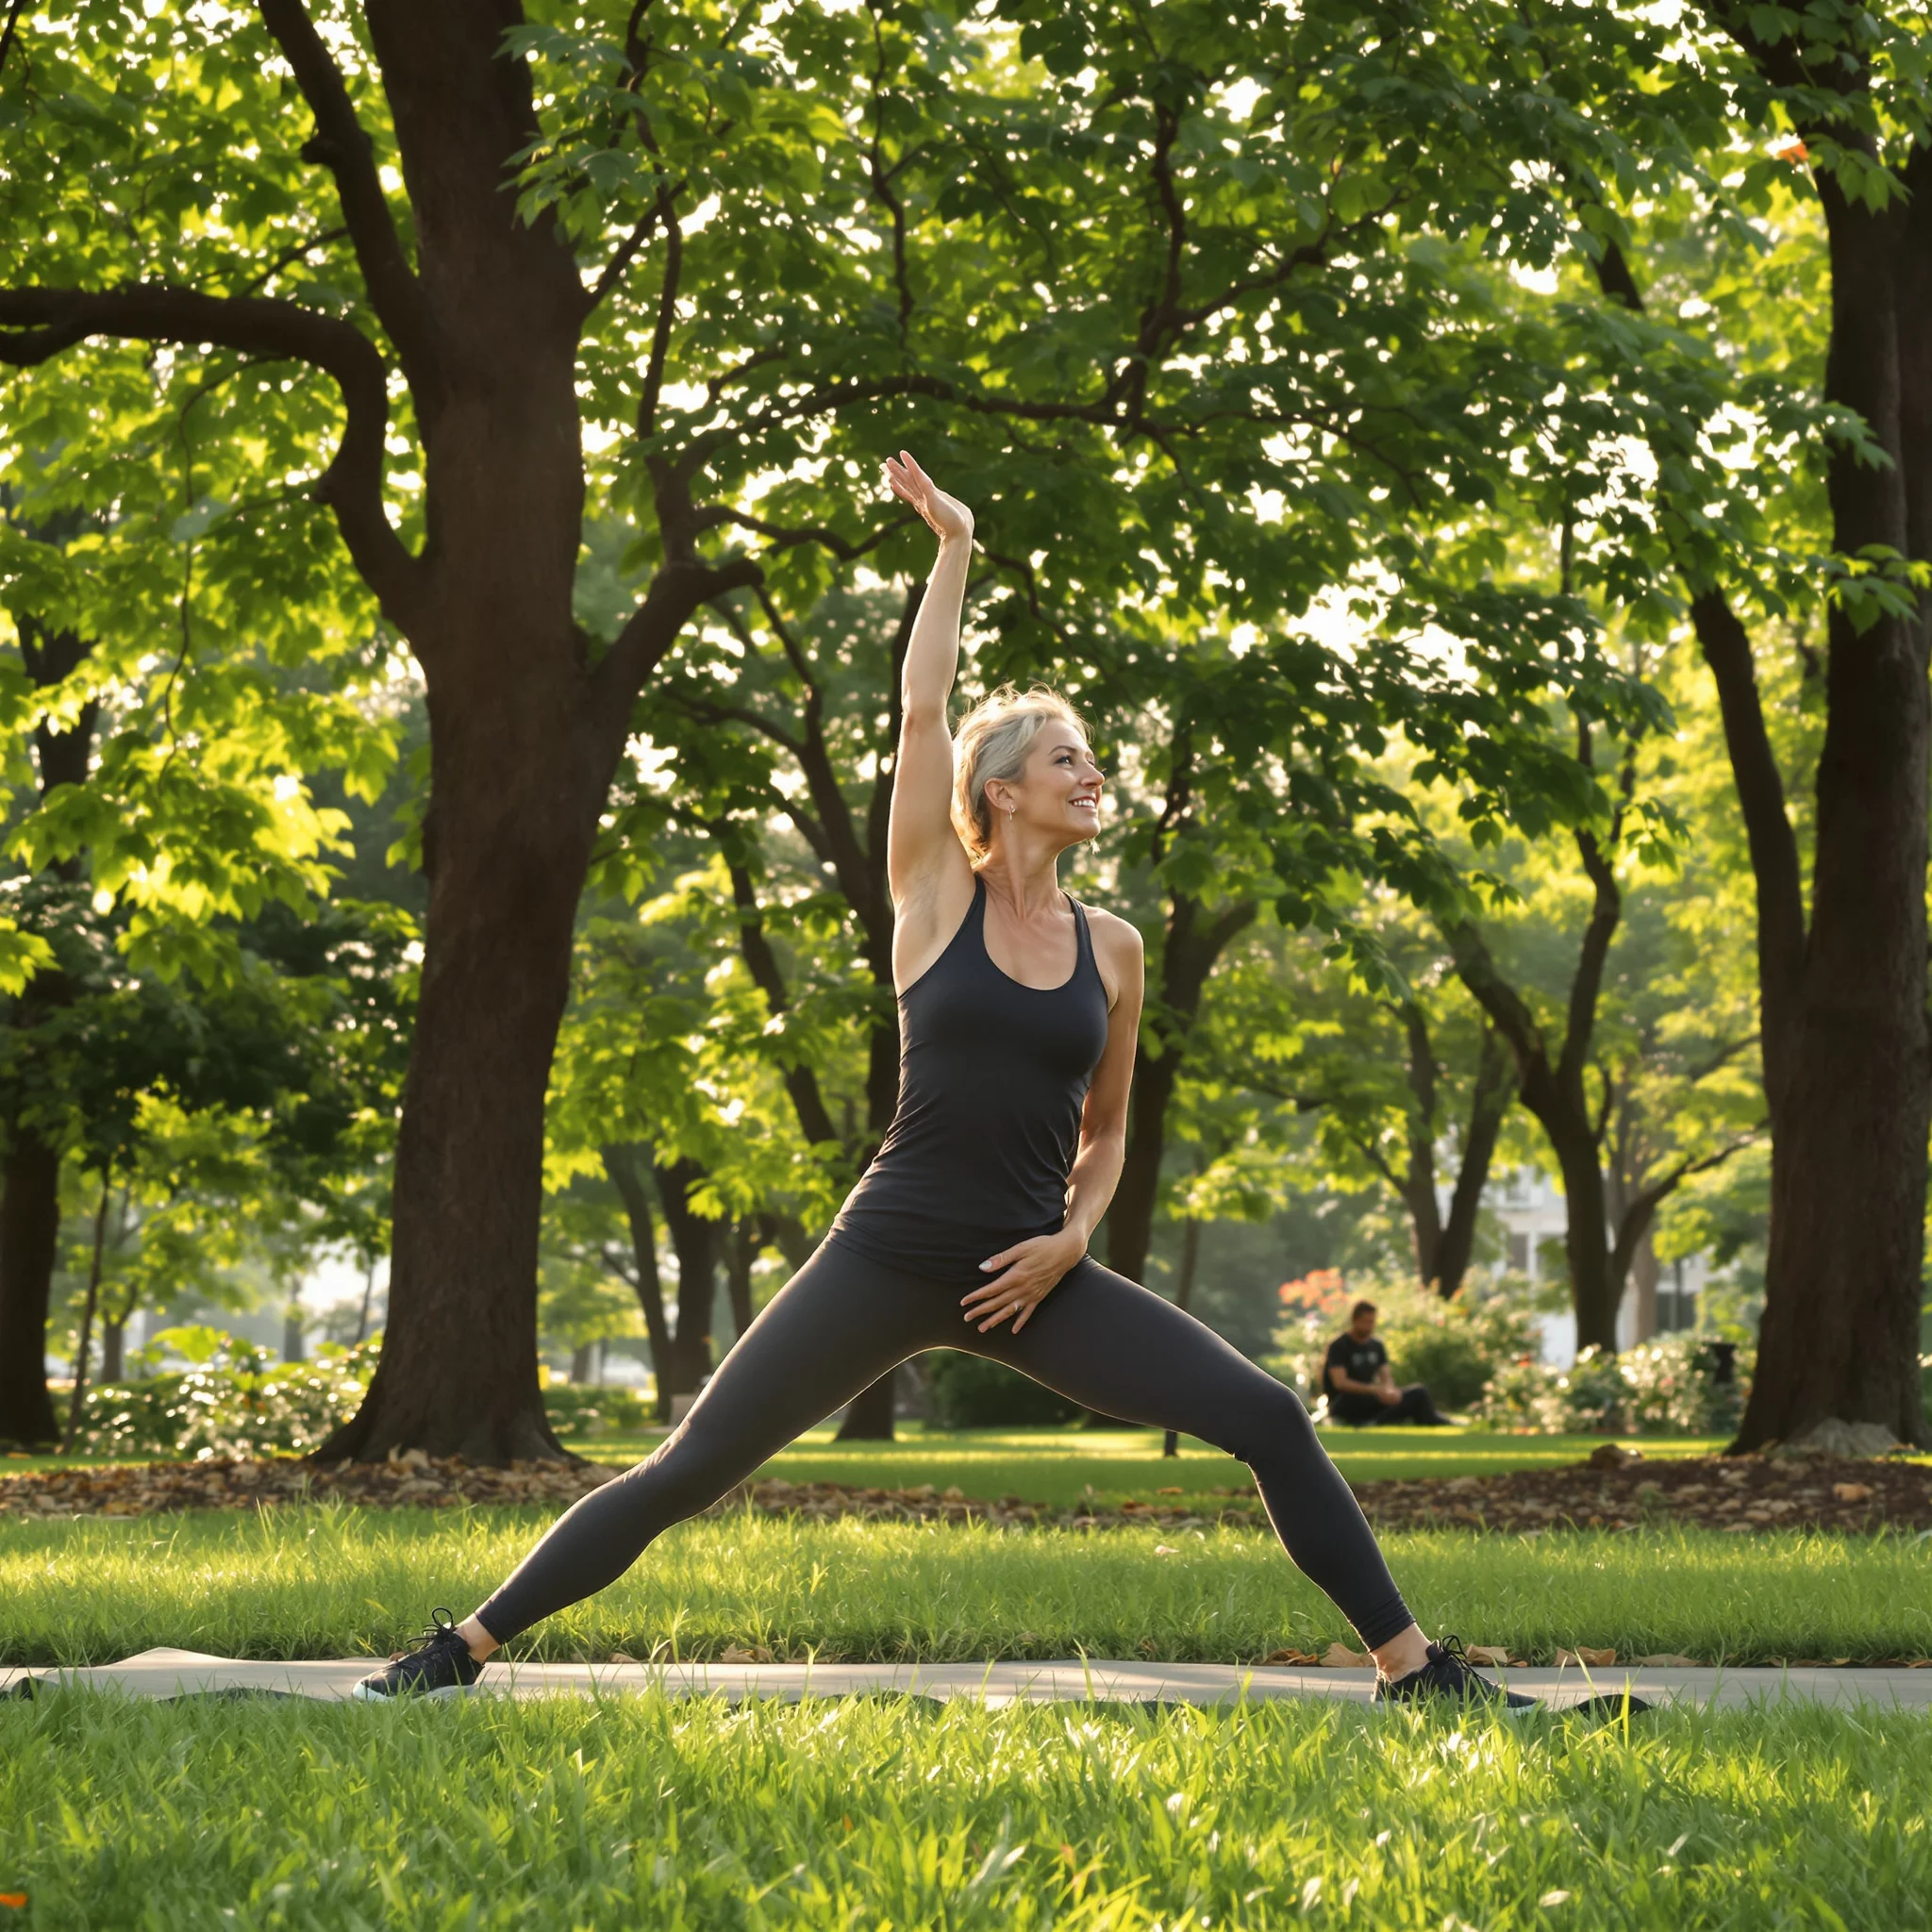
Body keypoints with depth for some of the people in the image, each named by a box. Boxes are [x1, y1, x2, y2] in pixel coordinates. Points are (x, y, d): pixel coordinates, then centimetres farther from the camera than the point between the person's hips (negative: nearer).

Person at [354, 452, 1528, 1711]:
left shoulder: (1111, 947, 9)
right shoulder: (936, 898, 1)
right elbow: (923, 706, -5)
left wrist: (1074, 1237, 1)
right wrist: (955, 548, -1)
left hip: (1034, 1277, 3)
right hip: (891, 1256, -3)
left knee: (1269, 1422, -9)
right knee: (689, 1472, -4)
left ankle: (1415, 1670, 0)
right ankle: (462, 1650, 8)